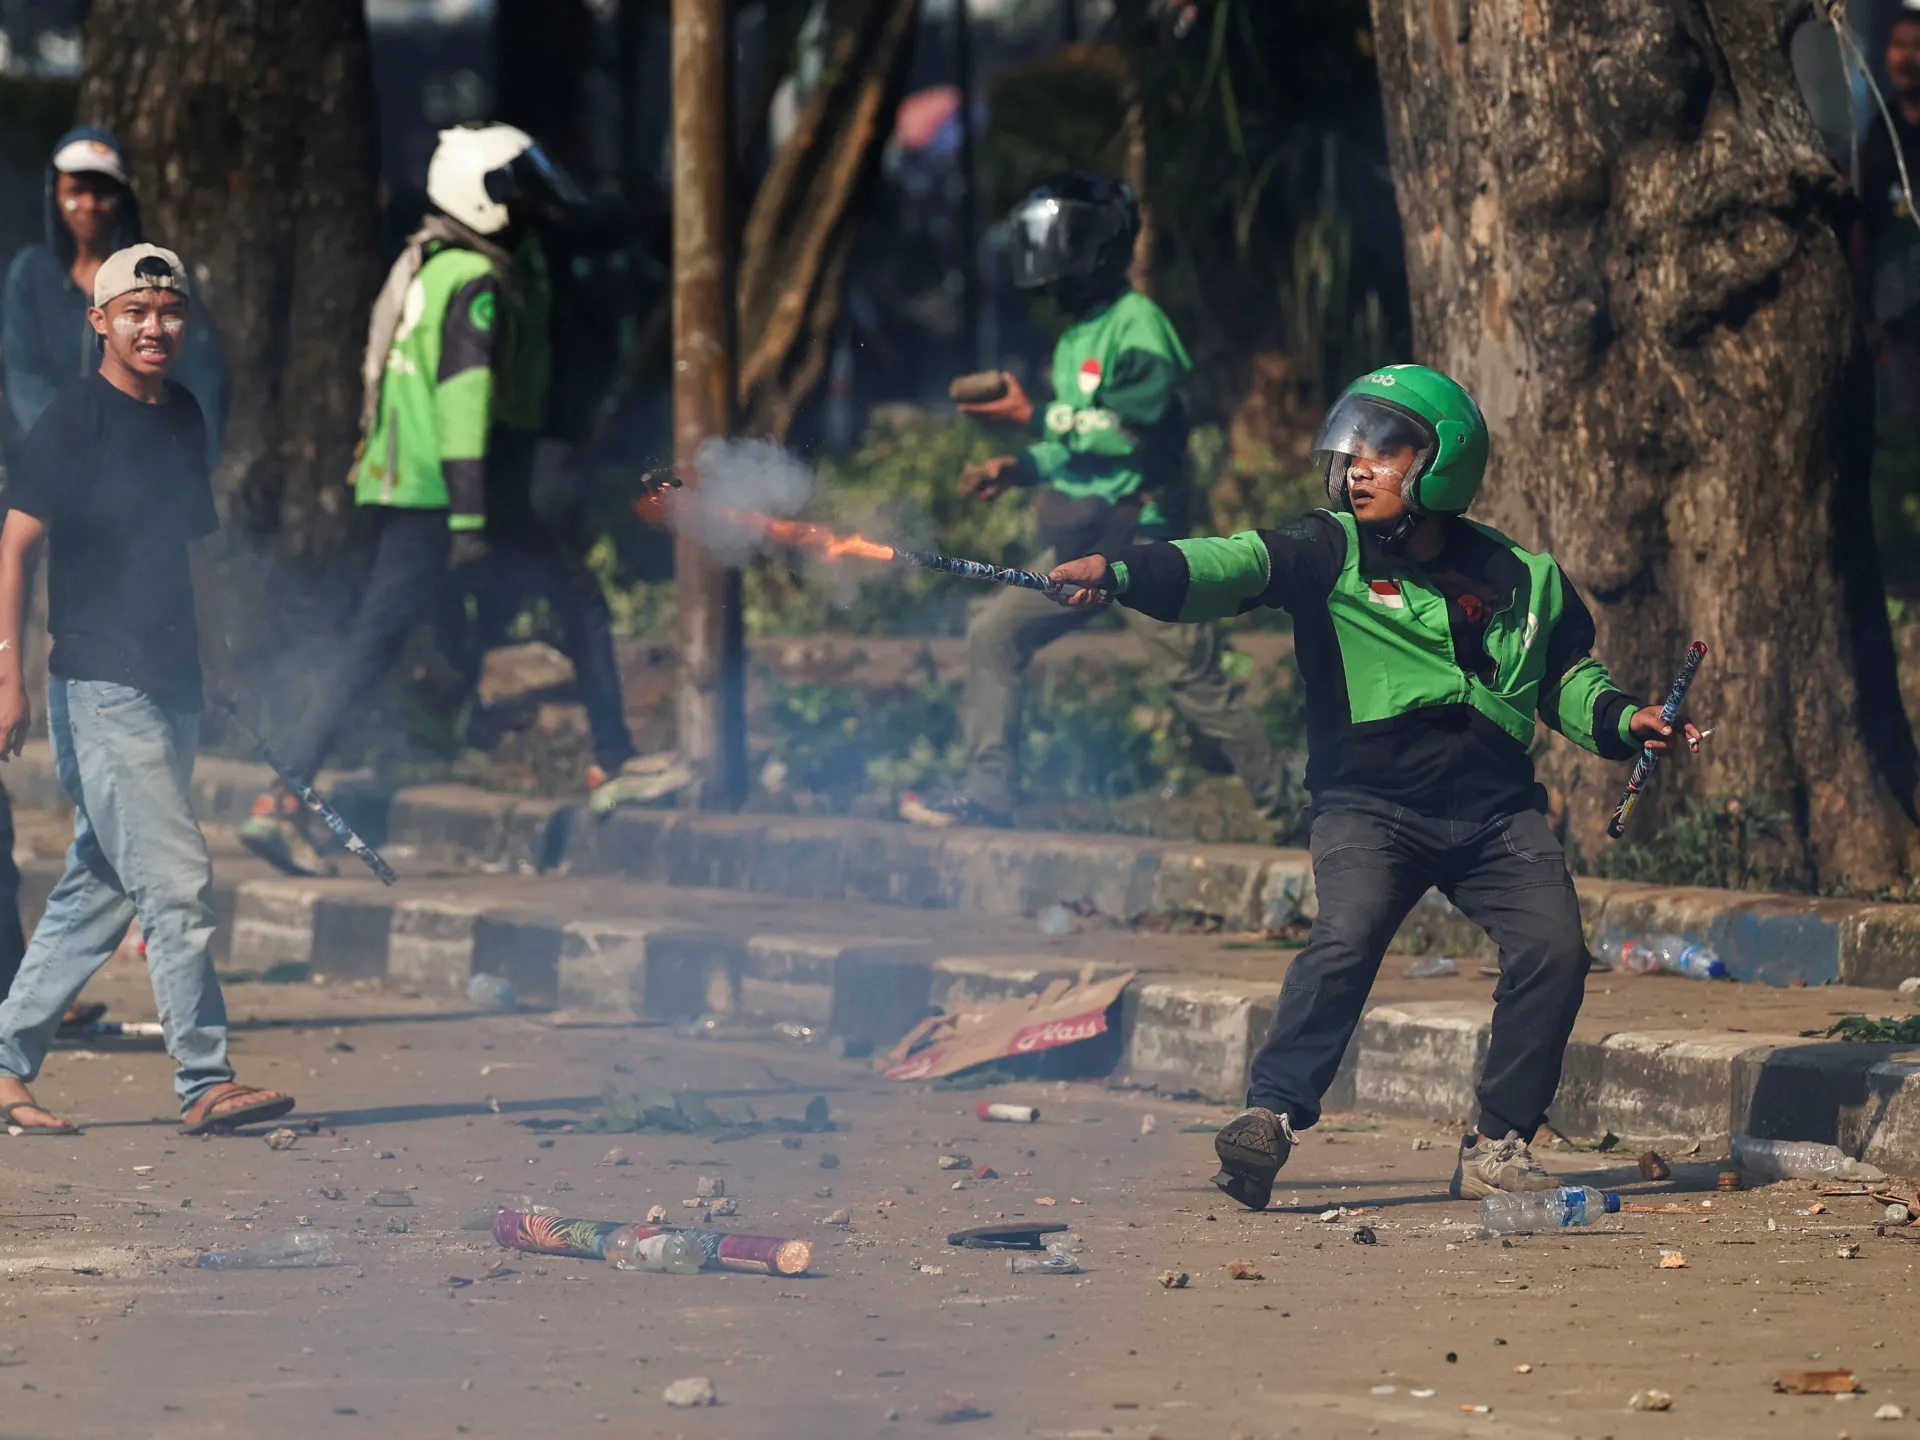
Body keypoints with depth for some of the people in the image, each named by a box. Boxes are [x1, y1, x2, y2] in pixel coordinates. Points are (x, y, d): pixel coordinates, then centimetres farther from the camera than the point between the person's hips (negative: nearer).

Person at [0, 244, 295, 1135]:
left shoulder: (183, 417, 13)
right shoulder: (73, 422, -9)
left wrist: (217, 671, 23)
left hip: (170, 687, 8)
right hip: (100, 690, -8)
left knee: (95, 894, 10)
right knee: (177, 884, -11)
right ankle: (204, 1083, -7)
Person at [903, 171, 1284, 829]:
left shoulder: (1137, 325, -12)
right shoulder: (1075, 337, 16)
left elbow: (1133, 426, -22)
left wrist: (1035, 416, -20)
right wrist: (1018, 468, 8)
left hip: (1139, 539, -9)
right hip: (1080, 541, 9)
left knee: (1196, 680, -5)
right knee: (993, 634, 0)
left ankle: (1282, 806, 8)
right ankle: (987, 795, 1)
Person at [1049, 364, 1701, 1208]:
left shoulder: (1518, 579, 11)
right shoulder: (1332, 552, 2)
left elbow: (1565, 677, 24)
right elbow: (1234, 568, -14)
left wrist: (1622, 721, 5)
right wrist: (1123, 572, -30)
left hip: (1495, 808, 3)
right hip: (1370, 802, -3)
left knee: (1552, 950, -12)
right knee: (1346, 940, -25)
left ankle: (1498, 1146, 0)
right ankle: (1269, 1117, -27)